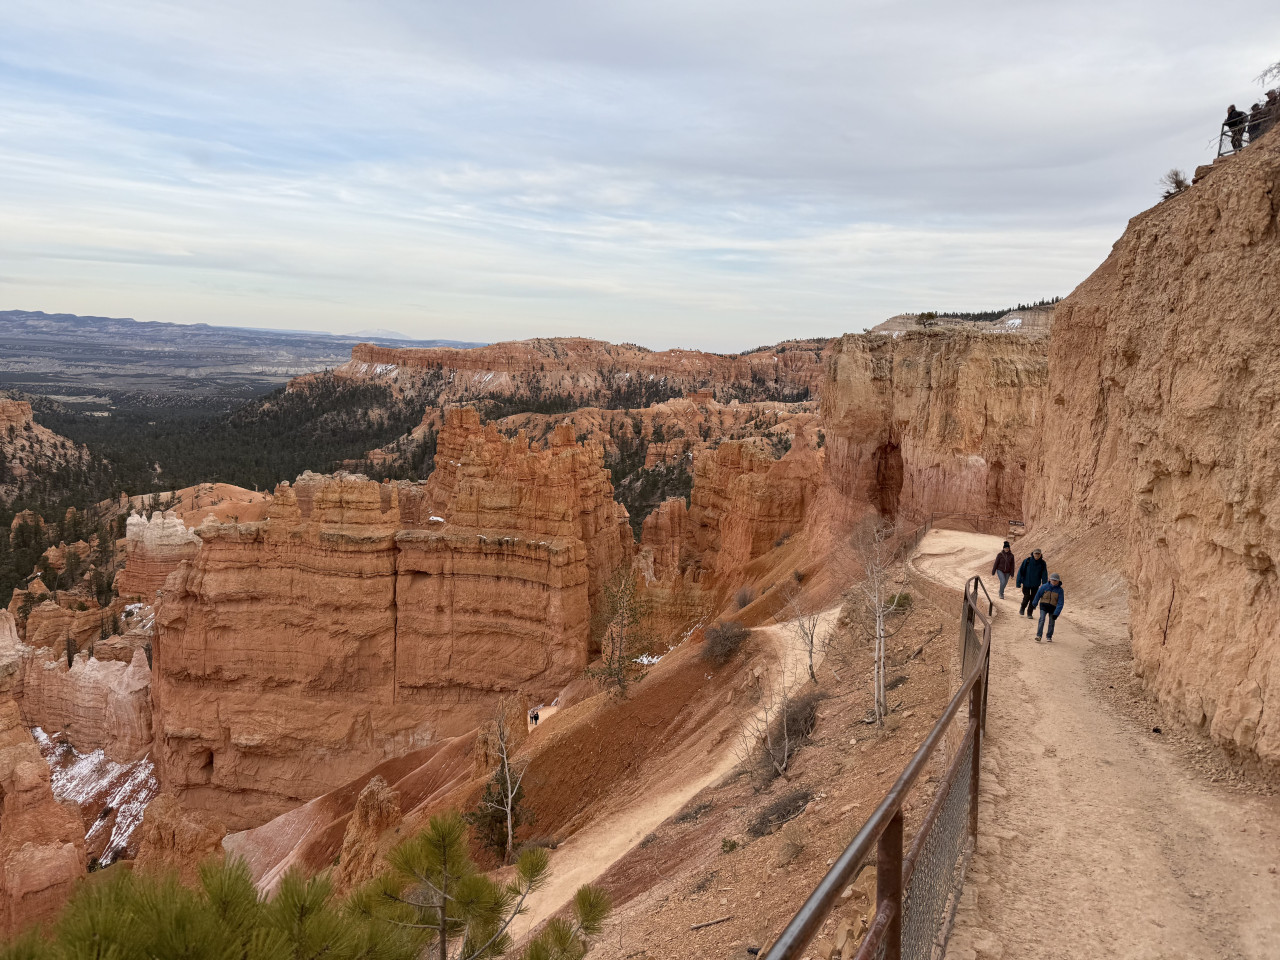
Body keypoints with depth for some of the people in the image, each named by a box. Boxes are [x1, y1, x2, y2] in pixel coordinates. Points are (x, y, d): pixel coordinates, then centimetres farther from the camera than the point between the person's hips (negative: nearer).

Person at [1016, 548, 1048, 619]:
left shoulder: (1042, 563, -5)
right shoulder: (1027, 561, -10)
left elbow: (1044, 576, -2)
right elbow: (1021, 571, -6)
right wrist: (1018, 582, -7)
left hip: (1035, 585, 2)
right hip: (1026, 583, -2)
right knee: (1027, 597, -4)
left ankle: (1030, 613, 17)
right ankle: (1022, 609, 25)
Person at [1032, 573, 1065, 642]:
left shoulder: (1060, 590, -10)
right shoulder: (1045, 587, -9)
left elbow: (1060, 603, -12)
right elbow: (1038, 595, 5)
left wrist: (1056, 613, -18)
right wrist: (1035, 604, 13)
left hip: (1053, 608, 1)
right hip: (1044, 606, 0)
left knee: (1051, 623, 6)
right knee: (1042, 620, -13)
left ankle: (1049, 637, 22)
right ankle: (1038, 636, -15)